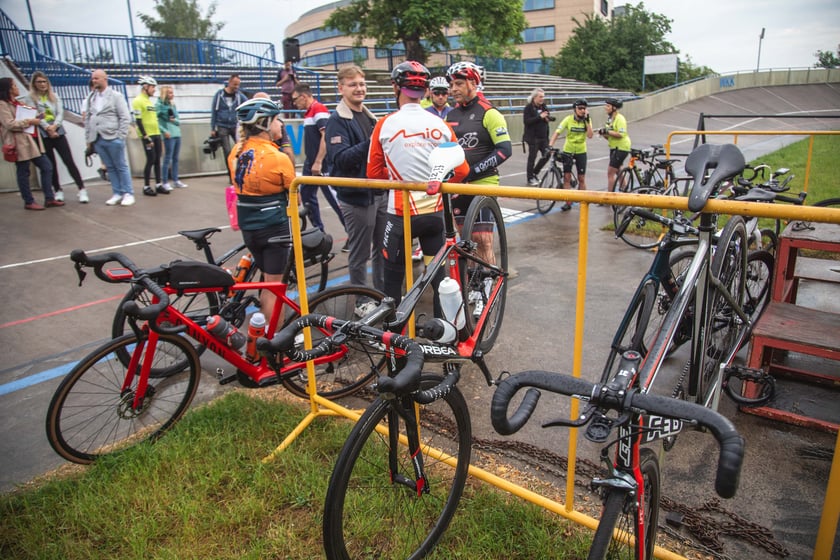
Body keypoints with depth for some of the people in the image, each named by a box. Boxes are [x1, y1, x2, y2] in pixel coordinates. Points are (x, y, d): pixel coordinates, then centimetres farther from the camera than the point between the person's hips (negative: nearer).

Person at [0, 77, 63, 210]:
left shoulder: (18, 103, 19)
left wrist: (36, 118, 11)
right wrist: (29, 121, -15)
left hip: (31, 140, 9)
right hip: (20, 143, -9)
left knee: (46, 167, 5)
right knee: (23, 172, 0)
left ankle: (49, 199, 9)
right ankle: (29, 202, 8)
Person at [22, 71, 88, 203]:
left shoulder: (54, 97, 11)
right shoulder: (29, 99, 3)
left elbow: (60, 113, 1)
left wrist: (54, 126, -14)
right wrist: (47, 128, -16)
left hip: (58, 133, 1)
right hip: (42, 135, -1)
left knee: (69, 161, -6)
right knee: (50, 164, 6)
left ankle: (82, 190, -8)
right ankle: (58, 191, 14)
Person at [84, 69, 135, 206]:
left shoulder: (116, 96, 0)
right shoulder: (91, 98, 14)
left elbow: (125, 117, -5)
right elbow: (87, 119, 14)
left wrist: (120, 137, -11)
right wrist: (88, 139, 8)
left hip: (112, 138, -5)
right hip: (97, 139, 5)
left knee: (121, 167, 0)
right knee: (110, 168, 7)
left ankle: (128, 194, 5)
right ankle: (117, 193, 12)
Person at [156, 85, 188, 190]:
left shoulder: (173, 105, 16)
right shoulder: (159, 105, -5)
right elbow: (156, 121, -12)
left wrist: (174, 120, -6)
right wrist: (164, 131, -20)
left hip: (177, 134, 7)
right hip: (168, 135, -7)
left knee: (175, 159, 12)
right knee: (167, 159, -5)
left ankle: (176, 180, 19)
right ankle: (165, 182, -1)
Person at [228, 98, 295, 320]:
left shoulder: (236, 152, 0)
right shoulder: (278, 158, -17)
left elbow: (237, 184, 7)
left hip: (247, 225, 7)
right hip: (274, 226, -7)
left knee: (266, 281, 22)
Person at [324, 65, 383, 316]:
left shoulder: (369, 117, 15)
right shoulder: (337, 121, -9)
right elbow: (341, 159, -22)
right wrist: (369, 144, -29)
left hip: (380, 192, 8)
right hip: (356, 195, -7)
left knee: (383, 248, 16)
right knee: (360, 254, 3)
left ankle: (383, 293, 31)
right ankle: (362, 301, 17)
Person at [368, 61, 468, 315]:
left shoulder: (385, 124, -8)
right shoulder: (440, 125, -2)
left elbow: (374, 172, -2)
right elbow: (460, 171, 0)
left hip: (400, 212, -2)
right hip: (435, 211, 3)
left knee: (393, 276, 12)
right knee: (438, 272, 15)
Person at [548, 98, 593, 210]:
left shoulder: (587, 120, -7)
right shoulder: (568, 119, -11)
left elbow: (590, 135, -19)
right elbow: (557, 132, -16)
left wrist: (587, 121, -24)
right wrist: (550, 145, -29)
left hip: (581, 152, 0)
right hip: (568, 151, 0)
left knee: (581, 178, 3)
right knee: (567, 177, -1)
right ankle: (568, 202, 8)